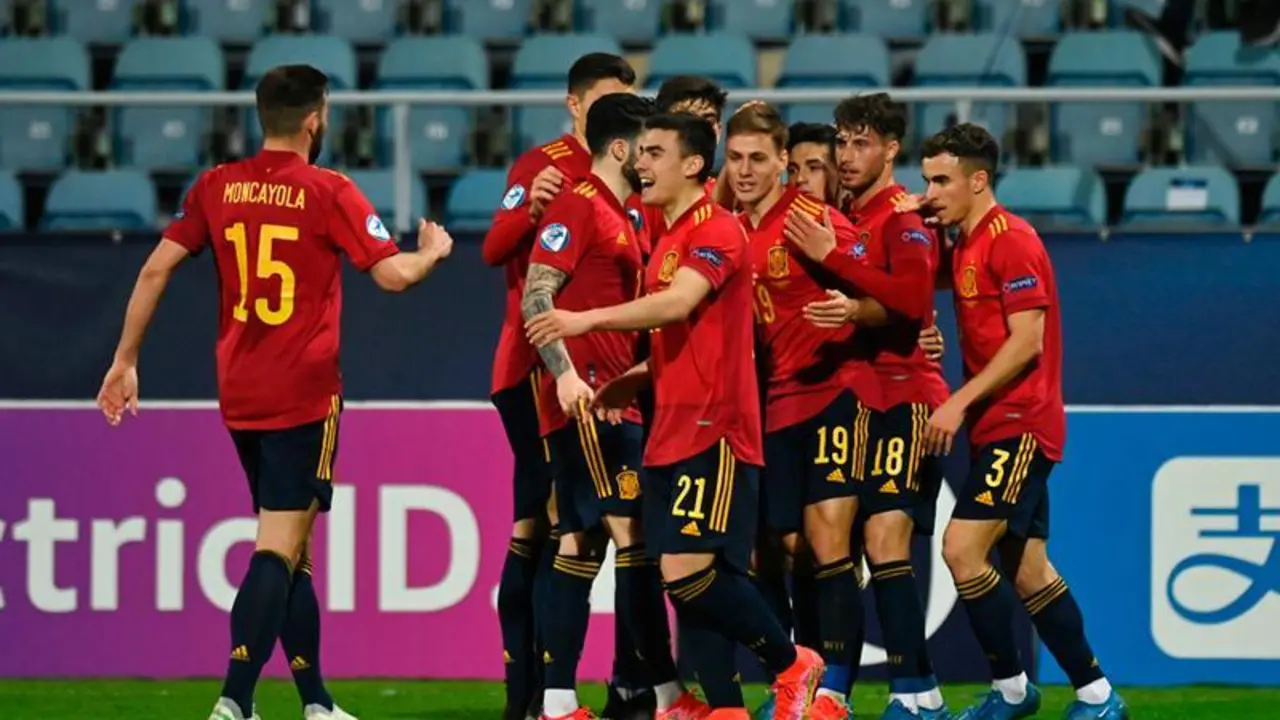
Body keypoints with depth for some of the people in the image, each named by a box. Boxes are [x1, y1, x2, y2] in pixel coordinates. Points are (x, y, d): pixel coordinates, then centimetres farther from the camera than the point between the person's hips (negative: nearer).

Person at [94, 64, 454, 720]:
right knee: (279, 549, -9)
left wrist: (125, 360, 10)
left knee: (289, 551, 15)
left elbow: (155, 270, 3)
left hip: (239, 395, 6)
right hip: (304, 394, -6)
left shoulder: (217, 188, 5)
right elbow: (394, 274, -10)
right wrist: (433, 252, 12)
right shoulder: (327, 192, -8)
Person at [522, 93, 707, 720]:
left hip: (611, 402, 10)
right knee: (633, 536, -10)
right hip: (586, 401, -10)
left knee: (580, 546, 7)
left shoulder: (619, 218, 20)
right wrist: (565, 372, -24)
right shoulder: (579, 206, -8)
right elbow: (537, 293, -16)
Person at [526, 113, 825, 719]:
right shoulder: (669, 240, 19)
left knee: (689, 571, -14)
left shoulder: (716, 231, -10)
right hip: (673, 432, 9)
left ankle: (792, 665, 3)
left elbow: (678, 304, -26)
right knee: (685, 578, 4)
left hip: (714, 431, -9)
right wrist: (632, 381, 11)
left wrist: (589, 319, -30)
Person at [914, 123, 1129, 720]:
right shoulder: (964, 248, 16)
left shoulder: (1011, 241, -12)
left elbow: (1026, 342, -18)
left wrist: (960, 402, -20)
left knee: (963, 548, -15)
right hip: (997, 426, 9)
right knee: (1026, 570, 9)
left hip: (1020, 424, -9)